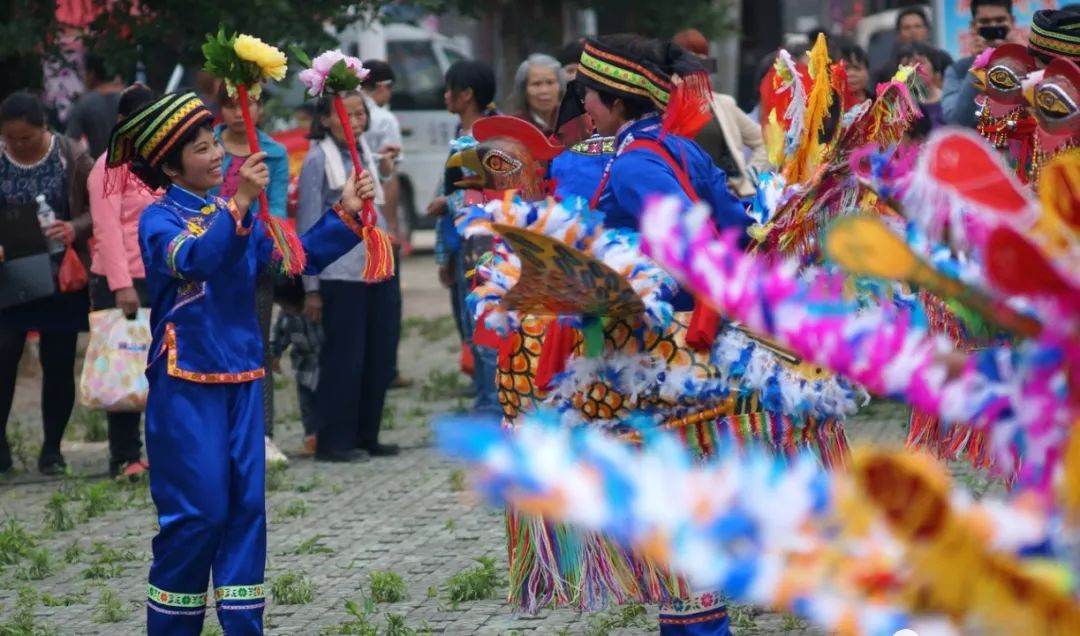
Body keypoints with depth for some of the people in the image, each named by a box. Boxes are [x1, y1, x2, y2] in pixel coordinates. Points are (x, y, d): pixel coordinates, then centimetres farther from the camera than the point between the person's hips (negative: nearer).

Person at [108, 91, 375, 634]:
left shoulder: (234, 213, 11)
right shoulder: (159, 218, -8)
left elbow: (300, 256, 8)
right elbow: (193, 261, -29)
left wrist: (345, 214, -3)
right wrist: (239, 205, -39)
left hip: (242, 380, 6)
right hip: (186, 384, -6)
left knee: (246, 505, 5)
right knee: (197, 510, -6)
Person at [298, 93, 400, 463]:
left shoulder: (367, 152, 12)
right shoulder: (318, 160, -7)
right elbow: (308, 225, -8)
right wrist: (311, 288, -10)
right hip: (340, 275, -7)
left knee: (380, 357, 7)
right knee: (344, 358, -4)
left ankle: (366, 437, 18)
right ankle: (334, 442, 5)